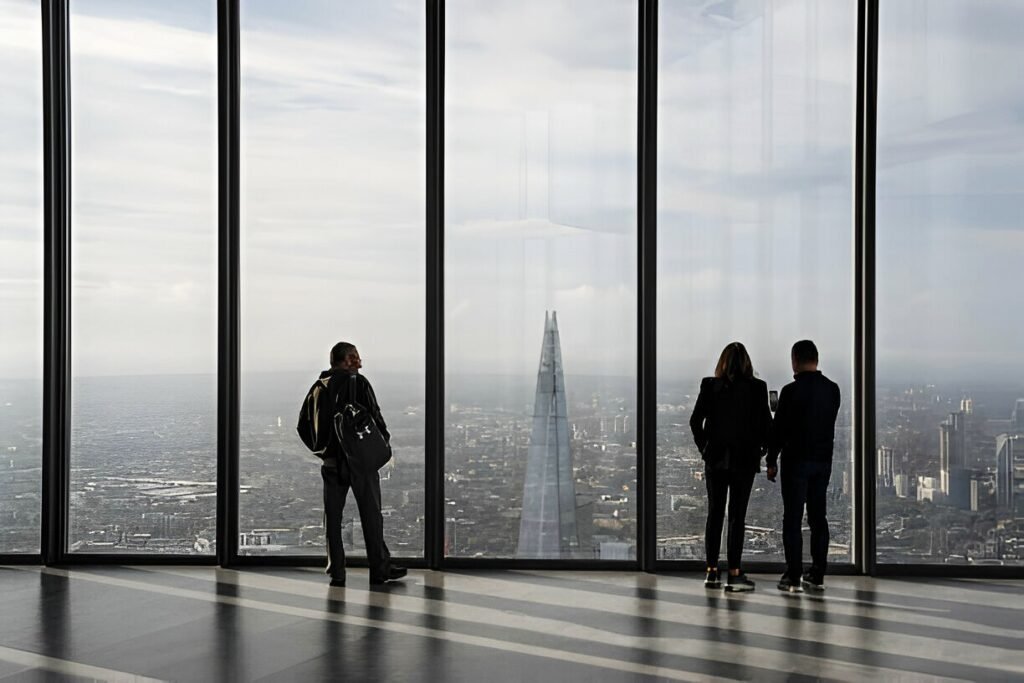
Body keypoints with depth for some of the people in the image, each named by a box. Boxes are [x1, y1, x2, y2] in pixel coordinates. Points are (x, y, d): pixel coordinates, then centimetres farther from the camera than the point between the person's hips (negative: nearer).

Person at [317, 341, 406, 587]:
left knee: (333, 514, 7)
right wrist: (383, 440, 6)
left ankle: (336, 571, 6)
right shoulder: (358, 382, -9)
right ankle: (380, 568, 8)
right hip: (359, 455, -5)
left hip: (331, 458, 5)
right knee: (370, 513, 4)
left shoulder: (320, 385, 7)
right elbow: (374, 415, -8)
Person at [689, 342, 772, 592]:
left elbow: (695, 421, -3)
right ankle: (734, 574, 0)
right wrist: (763, 448, 10)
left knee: (714, 514, 10)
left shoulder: (709, 386, -1)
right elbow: (765, 423, -6)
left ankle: (712, 572, 11)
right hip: (744, 459, -2)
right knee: (737, 515, 1)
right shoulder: (756, 387, -5)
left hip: (715, 459, 2)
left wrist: (704, 447, 9)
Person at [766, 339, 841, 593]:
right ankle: (817, 575, 12)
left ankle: (794, 577, -2)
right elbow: (829, 422, 14)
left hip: (797, 460, -5)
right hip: (824, 460, 6)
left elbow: (779, 429, -10)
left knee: (793, 519, -2)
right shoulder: (833, 389, 5)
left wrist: (772, 461, -2)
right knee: (818, 517, 10)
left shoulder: (791, 391, -13)